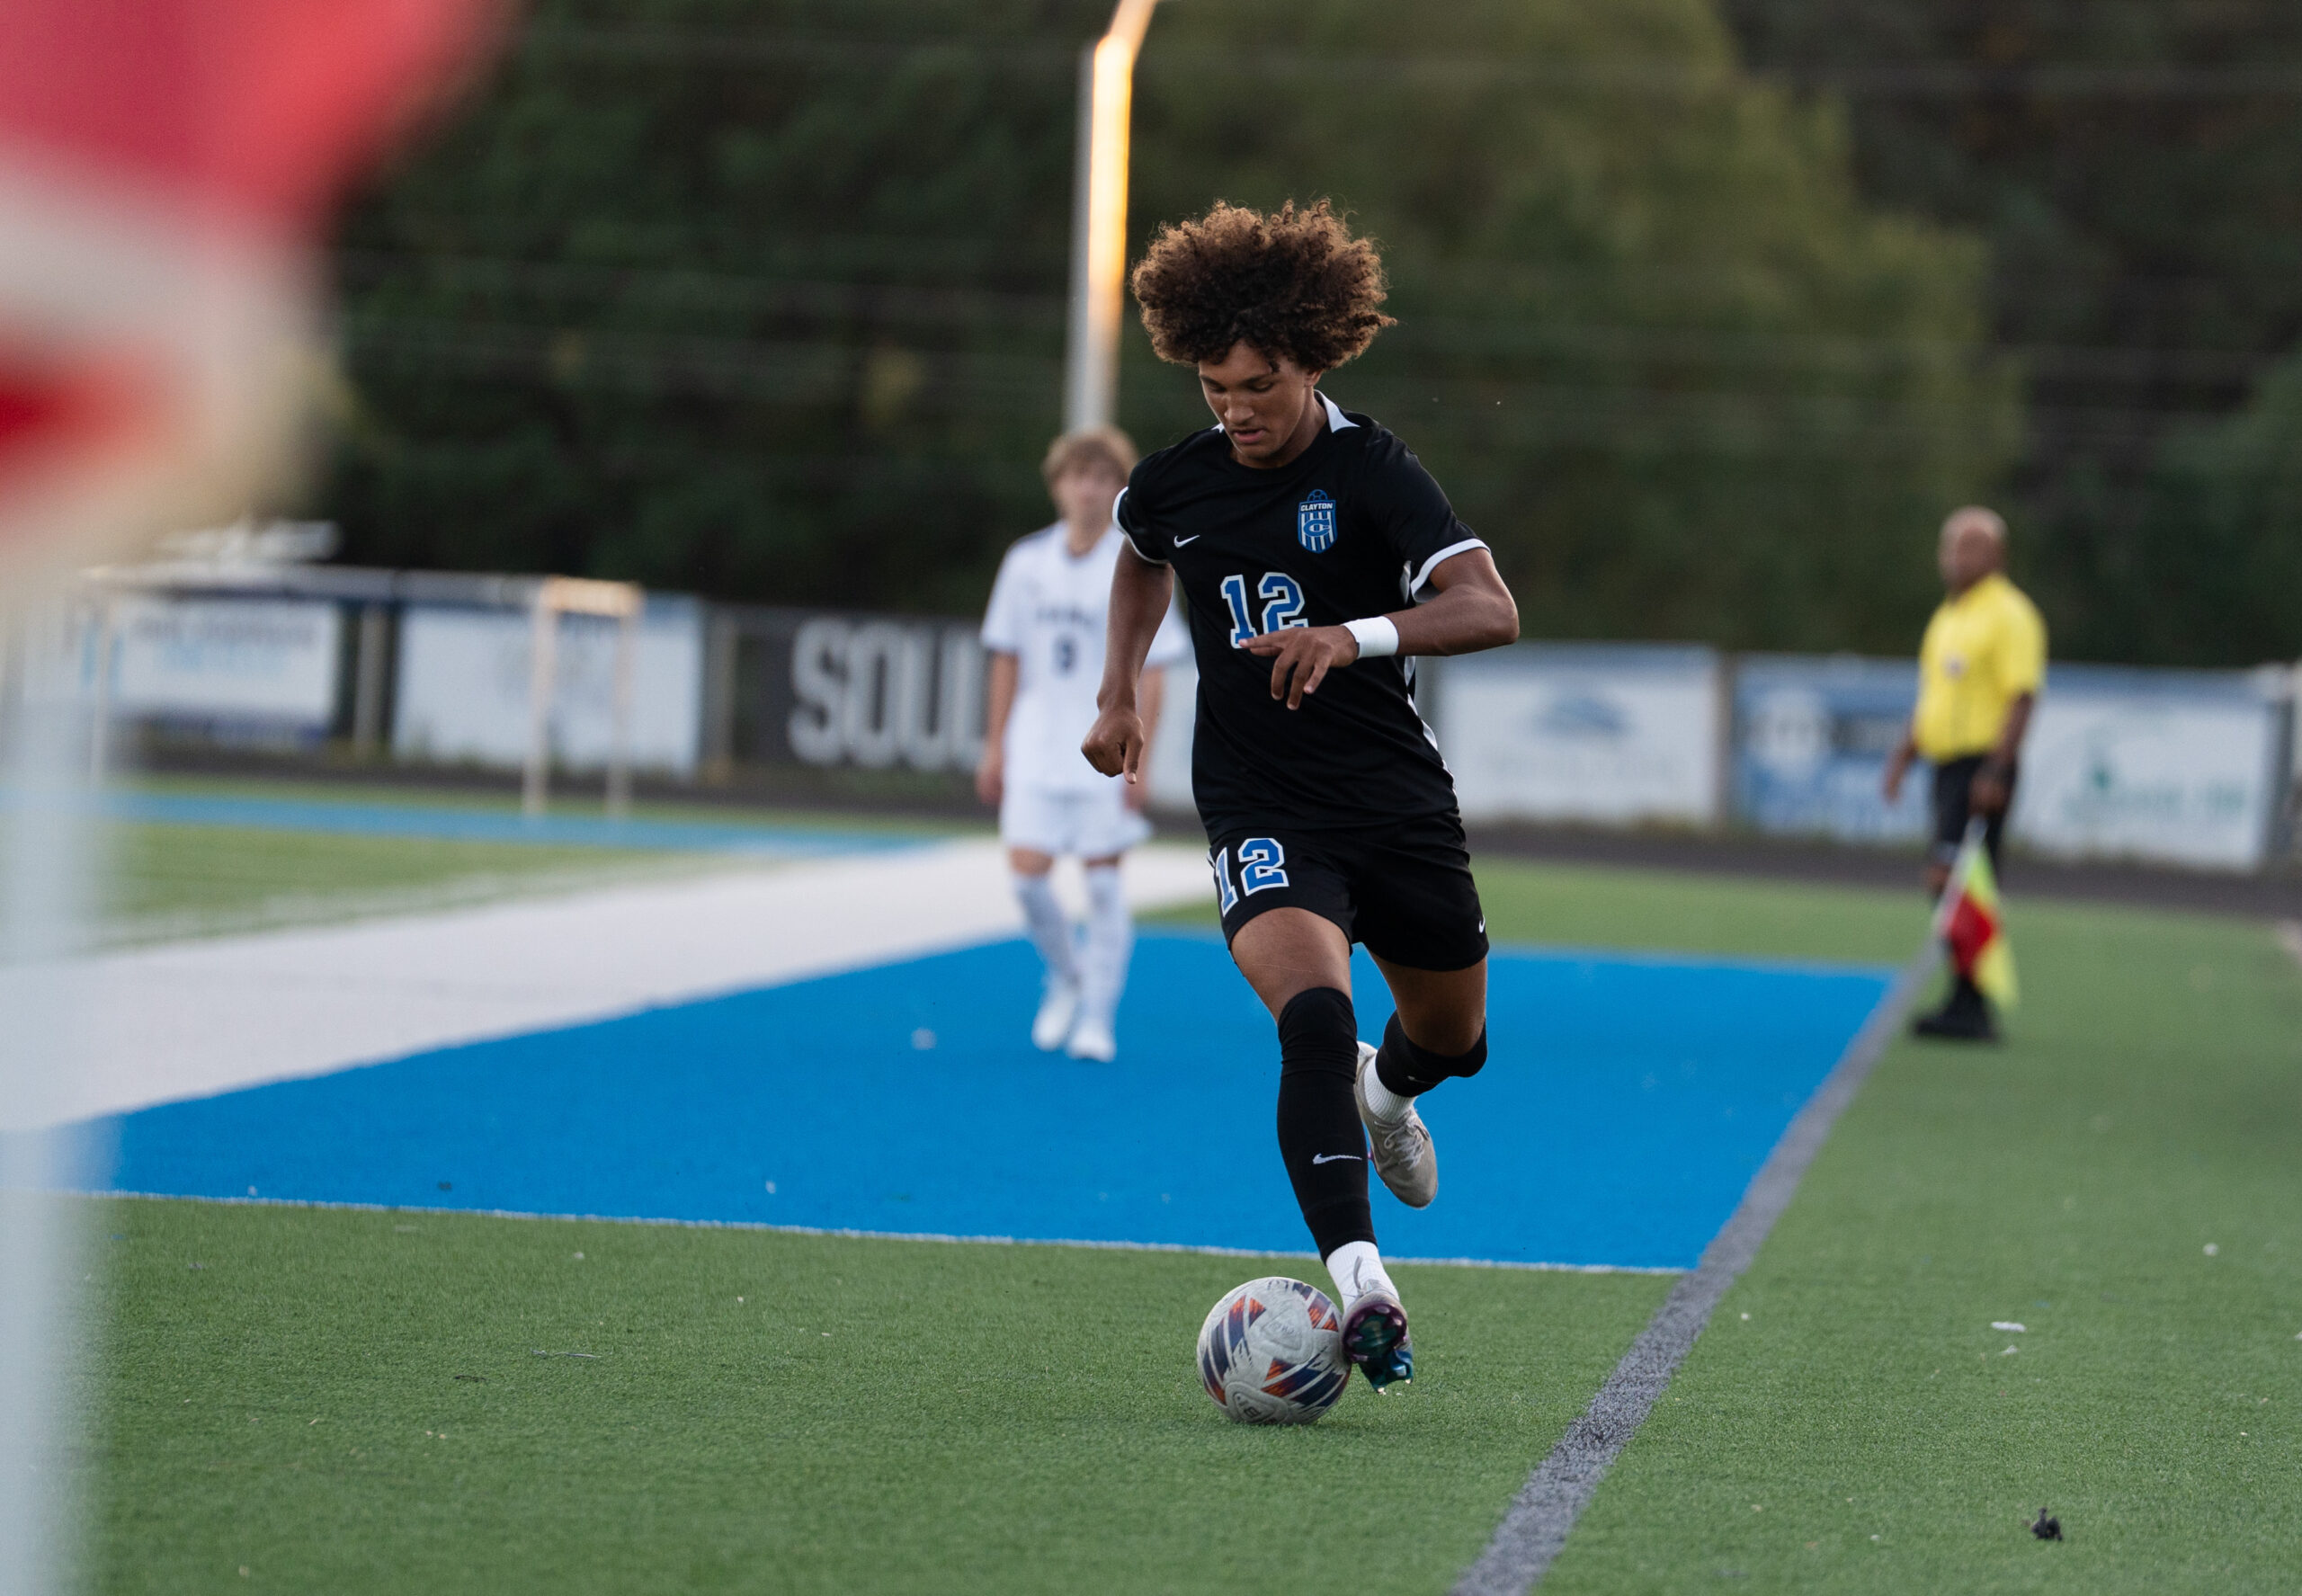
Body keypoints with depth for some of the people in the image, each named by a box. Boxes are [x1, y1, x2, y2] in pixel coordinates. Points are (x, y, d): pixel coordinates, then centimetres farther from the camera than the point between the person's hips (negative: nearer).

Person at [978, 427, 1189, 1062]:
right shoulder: (1027, 562, 5)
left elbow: (1151, 672, -5)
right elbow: (1007, 659, 12)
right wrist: (995, 747, 10)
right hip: (1037, 748, 3)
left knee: (1104, 882, -2)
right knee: (1027, 872, -6)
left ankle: (1097, 1020, 7)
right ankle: (1066, 976, 21)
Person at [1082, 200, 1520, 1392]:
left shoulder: (1371, 473, -12)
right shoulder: (1173, 484, -1)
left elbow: (1491, 608, -26)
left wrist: (1357, 636, -41)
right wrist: (1120, 689, 15)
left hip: (1398, 800, 0)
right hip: (1262, 811, 0)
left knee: (1453, 1041, 16)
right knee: (1314, 1013, -27)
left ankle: (1382, 1090, 56)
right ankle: (1358, 1287, -35)